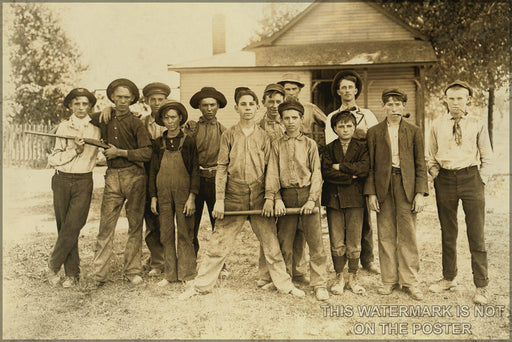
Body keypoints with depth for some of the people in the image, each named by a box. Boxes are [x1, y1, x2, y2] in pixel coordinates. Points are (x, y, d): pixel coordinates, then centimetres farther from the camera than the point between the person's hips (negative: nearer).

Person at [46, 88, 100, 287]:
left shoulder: (96, 127, 5)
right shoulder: (63, 127, 6)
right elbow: (53, 159, 1)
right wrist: (74, 150, -13)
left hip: (83, 182, -1)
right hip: (61, 181, 2)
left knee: (72, 227, -10)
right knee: (64, 227, 3)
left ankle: (54, 265, 11)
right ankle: (72, 273, 14)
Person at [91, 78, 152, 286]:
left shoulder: (135, 122, 0)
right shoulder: (102, 119, 11)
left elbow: (147, 153, -8)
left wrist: (120, 152, -10)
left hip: (134, 176, -2)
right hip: (112, 177, 2)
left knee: (135, 225, 3)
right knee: (106, 224, -3)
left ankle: (132, 271, 14)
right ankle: (100, 273, 5)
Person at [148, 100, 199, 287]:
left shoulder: (188, 141, 1)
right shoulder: (159, 143, 10)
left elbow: (195, 170, -1)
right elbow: (153, 171, 12)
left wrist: (191, 197, -8)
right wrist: (153, 197, 7)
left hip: (183, 192, -3)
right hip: (163, 193, 3)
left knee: (185, 234, 0)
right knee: (166, 234, 6)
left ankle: (187, 274, 10)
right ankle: (170, 273, 17)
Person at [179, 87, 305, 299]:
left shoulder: (264, 136, 7)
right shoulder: (229, 135, 6)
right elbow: (221, 168, 2)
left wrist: (269, 198, -5)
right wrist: (219, 200, -4)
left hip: (259, 196, 1)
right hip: (233, 196, 0)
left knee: (271, 243, 6)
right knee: (218, 244, 3)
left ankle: (284, 284, 22)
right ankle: (201, 285, 16)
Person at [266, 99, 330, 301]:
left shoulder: (310, 144, 7)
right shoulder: (277, 145, 9)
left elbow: (316, 173, 2)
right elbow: (272, 173, 4)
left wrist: (312, 200, -9)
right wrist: (276, 199, -8)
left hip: (308, 194, -1)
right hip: (286, 196, 1)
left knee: (315, 241, -4)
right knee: (284, 241, 6)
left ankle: (319, 284, 6)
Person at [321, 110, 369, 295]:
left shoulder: (362, 147, 8)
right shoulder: (329, 149, 11)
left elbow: (364, 168, -9)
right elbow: (326, 172, -4)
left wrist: (341, 167, -8)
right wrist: (350, 177, -9)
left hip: (355, 199, -1)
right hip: (334, 198, 1)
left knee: (354, 243, 2)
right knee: (336, 242, 2)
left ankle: (353, 278, 18)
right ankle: (339, 278, 18)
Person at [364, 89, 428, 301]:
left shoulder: (414, 132, 8)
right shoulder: (374, 132, 8)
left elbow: (421, 165, 6)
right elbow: (370, 165, 6)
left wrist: (420, 193, -3)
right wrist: (371, 193, -2)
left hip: (407, 186, 0)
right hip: (383, 187, 1)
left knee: (408, 236, 1)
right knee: (386, 236, 5)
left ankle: (410, 282, 13)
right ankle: (389, 280, 17)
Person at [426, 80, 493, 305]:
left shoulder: (477, 124, 3)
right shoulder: (437, 125, 7)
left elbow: (487, 157, 7)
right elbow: (432, 156, 15)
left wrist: (481, 181, -1)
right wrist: (435, 176, 4)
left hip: (471, 177, -2)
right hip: (445, 179, 2)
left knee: (476, 233, 0)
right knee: (448, 232, 10)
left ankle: (481, 286, 10)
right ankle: (449, 278, 24)